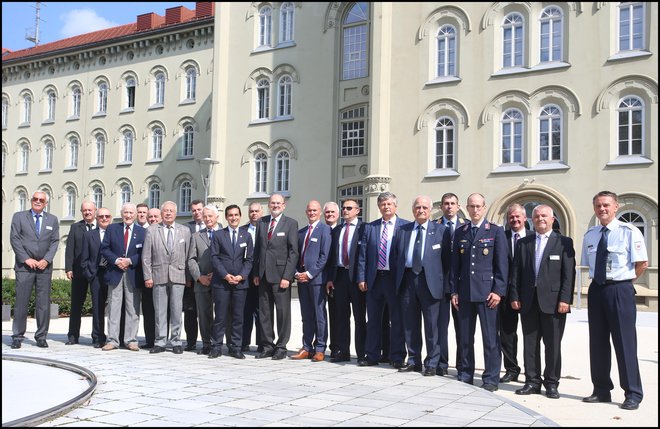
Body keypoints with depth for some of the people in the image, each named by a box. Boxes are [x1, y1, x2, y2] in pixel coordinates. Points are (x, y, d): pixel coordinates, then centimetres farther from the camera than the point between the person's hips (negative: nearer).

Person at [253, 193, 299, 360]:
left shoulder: (291, 223, -1)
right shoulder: (262, 222, 13)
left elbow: (293, 252, -6)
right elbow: (257, 249, 14)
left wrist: (287, 277, -13)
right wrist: (256, 273, 7)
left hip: (280, 275, -4)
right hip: (263, 275, 5)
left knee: (283, 312, 1)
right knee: (264, 312, 8)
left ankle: (281, 347, 10)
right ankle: (268, 346, 18)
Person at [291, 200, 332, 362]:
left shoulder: (325, 229, -3)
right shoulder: (301, 232, 18)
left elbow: (325, 255, -10)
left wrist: (309, 274, -13)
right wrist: (297, 273, 1)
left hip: (316, 278, -6)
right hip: (302, 277, 6)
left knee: (319, 315, -2)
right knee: (306, 315, 9)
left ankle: (320, 350, 3)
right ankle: (307, 348, 14)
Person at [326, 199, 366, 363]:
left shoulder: (364, 228, -3)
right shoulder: (336, 231, 16)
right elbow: (332, 256, 14)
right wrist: (330, 278, 7)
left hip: (356, 276, -5)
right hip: (339, 275, 6)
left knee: (360, 316, 1)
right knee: (341, 316, 8)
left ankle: (362, 353, 7)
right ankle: (343, 352, 15)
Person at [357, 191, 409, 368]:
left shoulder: (405, 226, -1)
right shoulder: (370, 227, 10)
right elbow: (363, 255, 8)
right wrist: (361, 278, 1)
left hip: (395, 279, -4)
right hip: (374, 279, 4)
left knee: (397, 320, 3)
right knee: (373, 319, 11)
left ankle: (397, 357, 13)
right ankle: (372, 356, 21)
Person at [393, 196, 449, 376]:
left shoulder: (439, 230, 3)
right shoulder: (404, 230, 12)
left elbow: (446, 258, 2)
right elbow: (396, 254, 14)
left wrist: (444, 281, -2)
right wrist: (398, 279, 8)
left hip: (430, 280, -3)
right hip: (407, 278, 3)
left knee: (431, 324, 0)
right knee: (410, 323, 9)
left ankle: (431, 363, 10)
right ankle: (413, 360, 21)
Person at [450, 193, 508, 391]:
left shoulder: (496, 231, 1)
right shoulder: (460, 232, 12)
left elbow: (502, 263, -3)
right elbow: (455, 263, 12)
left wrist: (498, 291, -9)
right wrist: (454, 291, 7)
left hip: (486, 291, -4)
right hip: (464, 292, 4)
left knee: (490, 337, -1)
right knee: (465, 337, 10)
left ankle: (491, 378, 8)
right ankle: (466, 374, 21)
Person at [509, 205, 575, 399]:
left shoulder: (564, 242, 2)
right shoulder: (522, 243, 12)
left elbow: (569, 273, -3)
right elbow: (516, 272, 10)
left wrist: (565, 299, -11)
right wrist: (514, 296, 2)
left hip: (553, 301, -3)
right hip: (528, 301, 3)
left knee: (553, 345, 3)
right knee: (530, 343, 7)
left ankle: (551, 383, 14)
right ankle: (532, 381, 16)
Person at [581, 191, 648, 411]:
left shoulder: (629, 232, -8)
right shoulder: (590, 235, 9)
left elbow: (642, 264, -8)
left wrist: (624, 280, -1)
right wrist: (599, 280, 10)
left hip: (620, 290, -6)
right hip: (596, 290, 6)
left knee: (624, 342, -3)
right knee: (597, 342, 10)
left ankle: (633, 394, 9)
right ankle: (601, 390, 22)